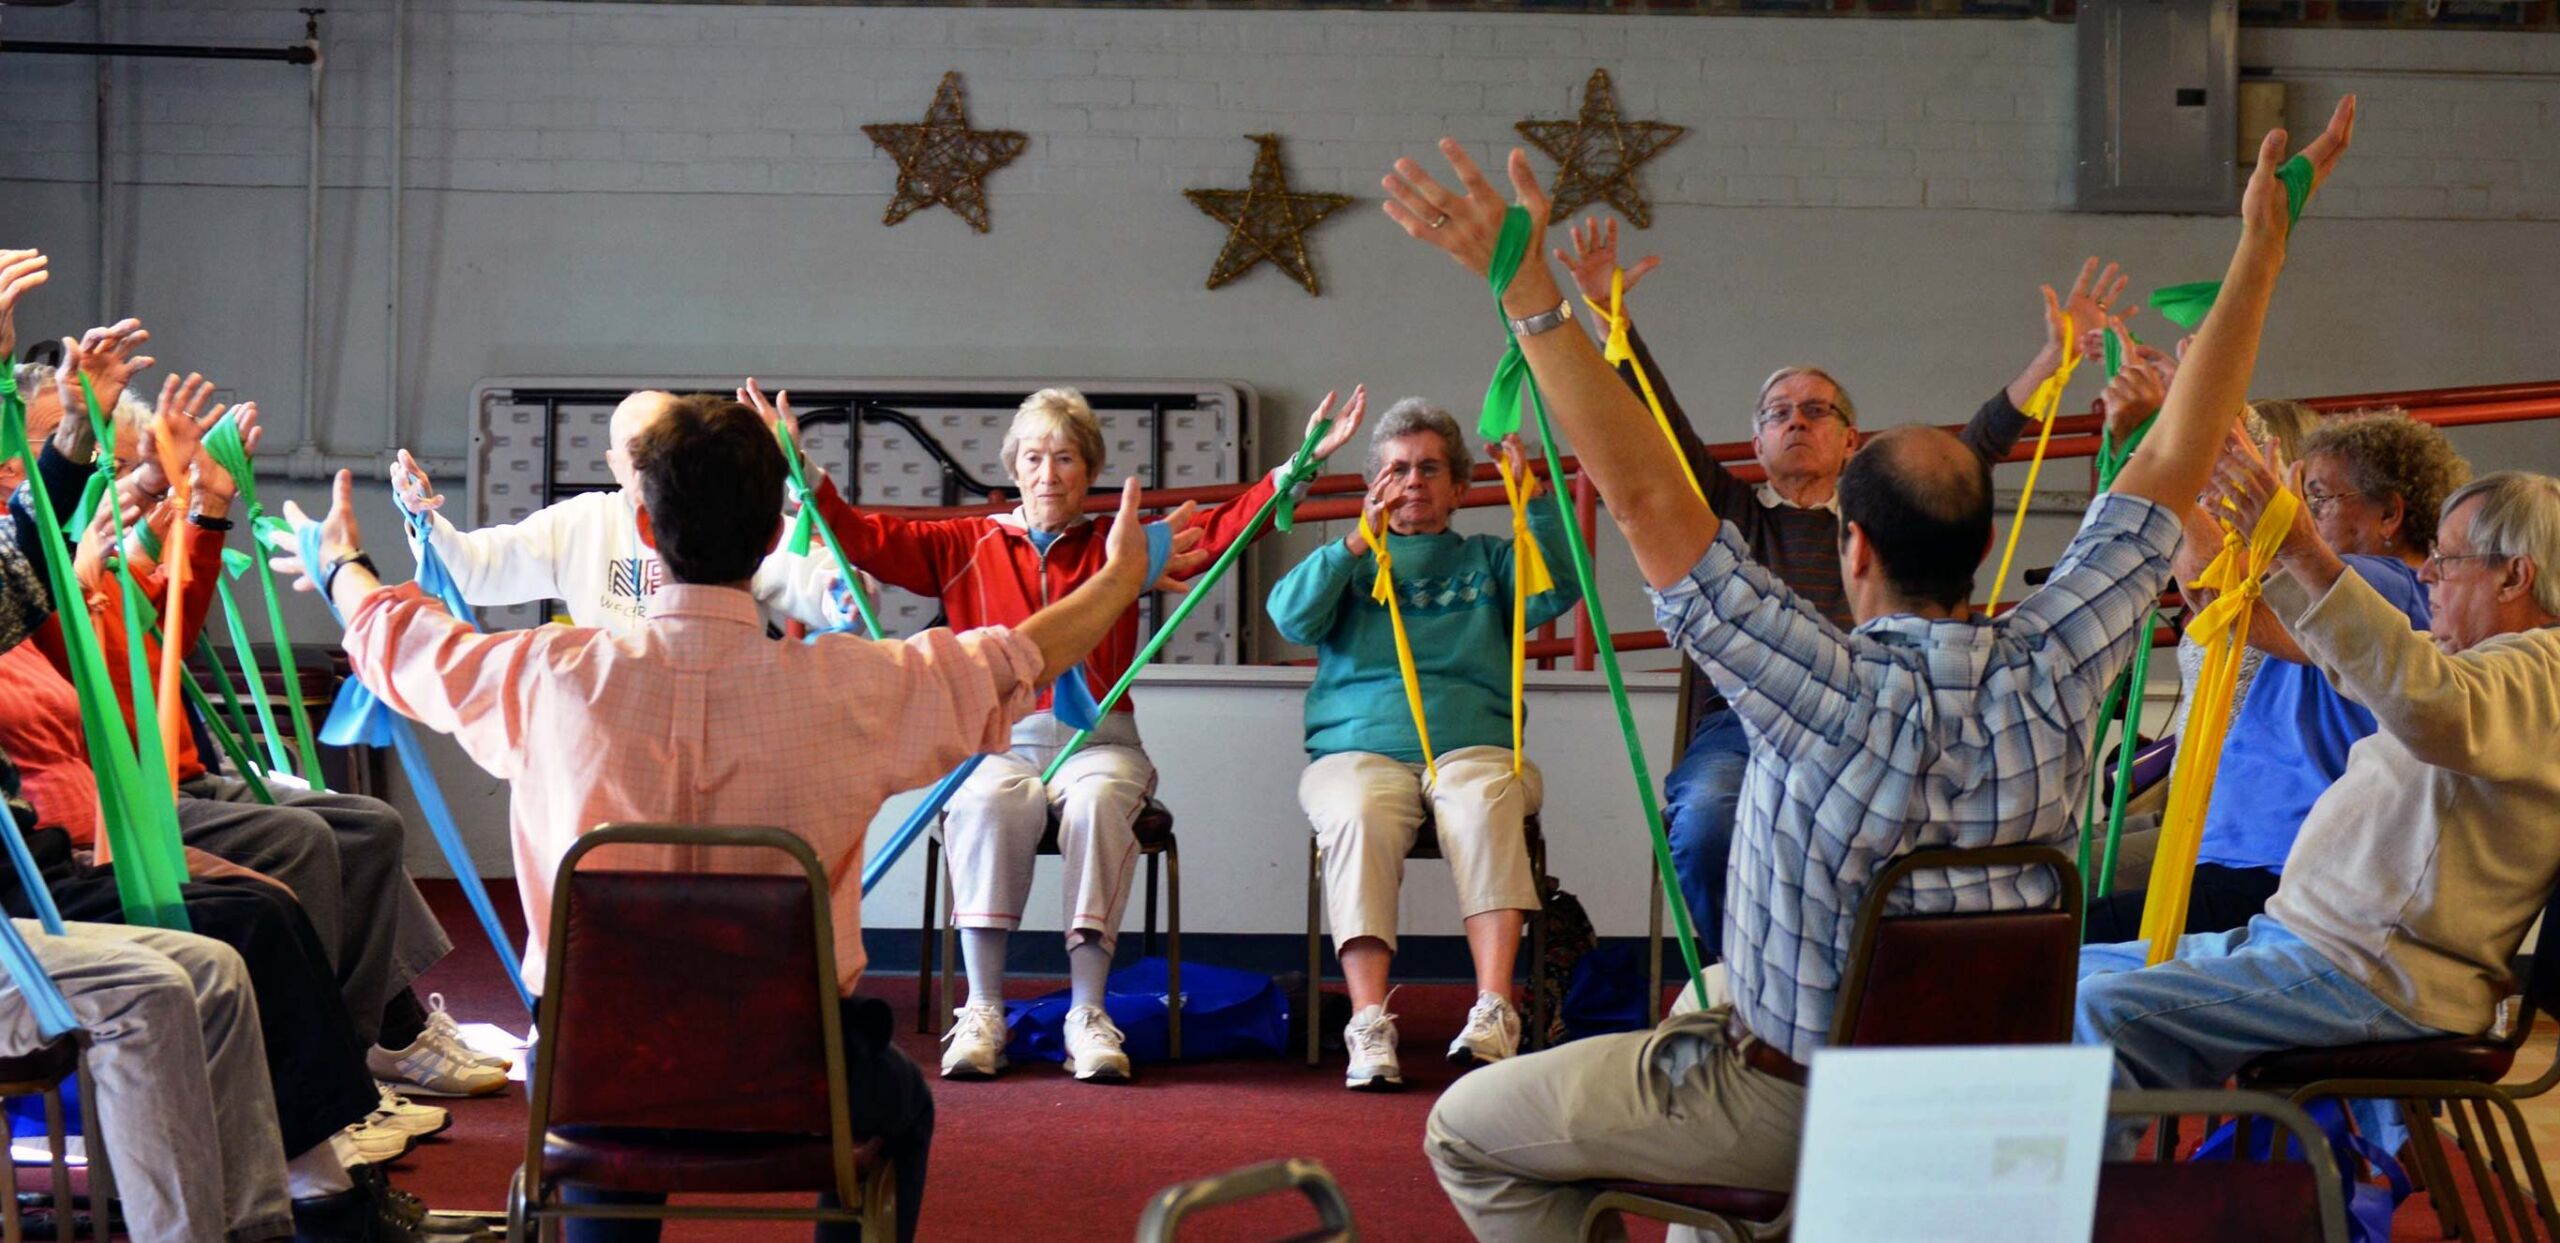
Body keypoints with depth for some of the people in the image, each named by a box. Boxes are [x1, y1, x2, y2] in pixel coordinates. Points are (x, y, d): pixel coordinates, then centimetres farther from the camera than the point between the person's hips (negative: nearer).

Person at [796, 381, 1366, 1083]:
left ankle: (1087, 1012, -34)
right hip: (996, 743, 0)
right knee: (988, 806, -35)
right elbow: (865, 538, 10)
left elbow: (1219, 529, 8)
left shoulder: (1118, 549, 17)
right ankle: (982, 1012, -32)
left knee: (1098, 802, -35)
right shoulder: (965, 548, 17)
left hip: (1097, 741, 0)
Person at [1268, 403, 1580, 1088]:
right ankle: (1369, 1027, -40)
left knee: (1485, 808, -35)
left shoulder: (1488, 560, 25)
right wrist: (1360, 543, -9)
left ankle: (1494, 1013, -41)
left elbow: (1558, 591, 4)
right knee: (1358, 820, -35)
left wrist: (1534, 497, -7)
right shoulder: (1349, 563, 23)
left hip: (1472, 746, 0)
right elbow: (1292, 618, 3)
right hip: (1358, 748, 0)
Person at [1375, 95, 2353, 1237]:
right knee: (1698, 1005, 37)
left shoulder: (1836, 695, -29)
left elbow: (1645, 497, -33)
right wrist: (2260, 254, -2)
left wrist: (1529, 296, -33)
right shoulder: (2050, 674, -15)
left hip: (1786, 1114, -6)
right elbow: (2178, 462, -7)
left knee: (1469, 1130, 10)